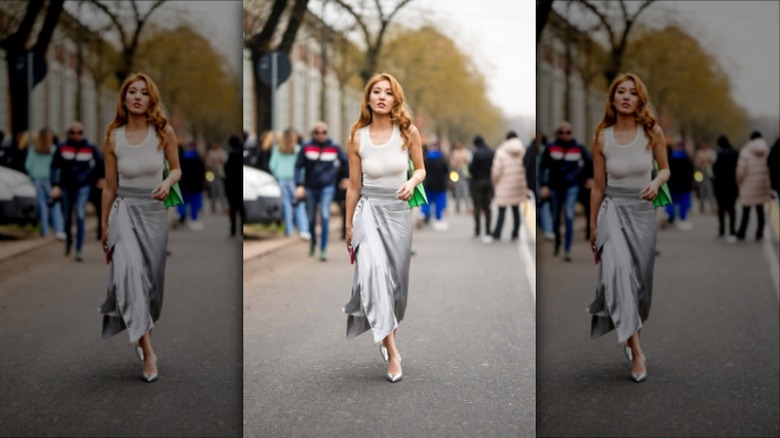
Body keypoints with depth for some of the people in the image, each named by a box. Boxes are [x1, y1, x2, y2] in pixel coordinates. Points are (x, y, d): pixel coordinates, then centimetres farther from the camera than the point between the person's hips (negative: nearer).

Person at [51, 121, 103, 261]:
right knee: (67, 217, 13)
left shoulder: (90, 148, -3)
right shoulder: (62, 148, -4)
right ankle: (68, 240, 44)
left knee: (80, 216, -15)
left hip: (83, 187, -2)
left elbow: (100, 163, 10)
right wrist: (55, 185, -13)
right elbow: (54, 167, -4)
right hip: (67, 186, 2)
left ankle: (79, 250, -15)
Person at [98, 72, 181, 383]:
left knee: (151, 279, 11)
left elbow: (177, 169, 9)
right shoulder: (113, 137, -2)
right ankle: (147, 350, -27)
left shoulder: (164, 132, -4)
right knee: (129, 269, -26)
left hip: (155, 211, 2)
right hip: (125, 209, -2)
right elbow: (109, 186, 6)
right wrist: (104, 225, 11)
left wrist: (168, 182, -14)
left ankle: (140, 333, 40)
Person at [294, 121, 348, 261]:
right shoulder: (306, 148, -3)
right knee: (311, 218, 12)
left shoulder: (334, 148, 0)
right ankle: (313, 240, 42)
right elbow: (298, 166, -1)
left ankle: (323, 249, -11)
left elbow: (345, 162, 14)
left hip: (327, 187, -1)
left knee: (325, 215, -16)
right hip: (311, 187, 1)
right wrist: (299, 185, -10)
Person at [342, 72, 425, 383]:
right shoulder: (358, 137, -3)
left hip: (399, 212, 2)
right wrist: (348, 225, 11)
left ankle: (385, 333, 39)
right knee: (374, 268, -26)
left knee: (396, 279, 10)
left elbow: (421, 169, 10)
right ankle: (392, 350, -25)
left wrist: (412, 182, -13)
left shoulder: (408, 132, -3)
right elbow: (353, 186, 5)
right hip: (369, 209, -2)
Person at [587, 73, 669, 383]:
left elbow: (665, 169, 10)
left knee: (639, 279, 10)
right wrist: (593, 226, 11)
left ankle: (627, 333, 40)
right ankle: (635, 349, -27)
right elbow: (598, 186, 6)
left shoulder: (653, 132, -3)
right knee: (618, 268, -27)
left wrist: (656, 182, -14)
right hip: (613, 209, -2)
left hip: (643, 211, 2)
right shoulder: (602, 137, -3)